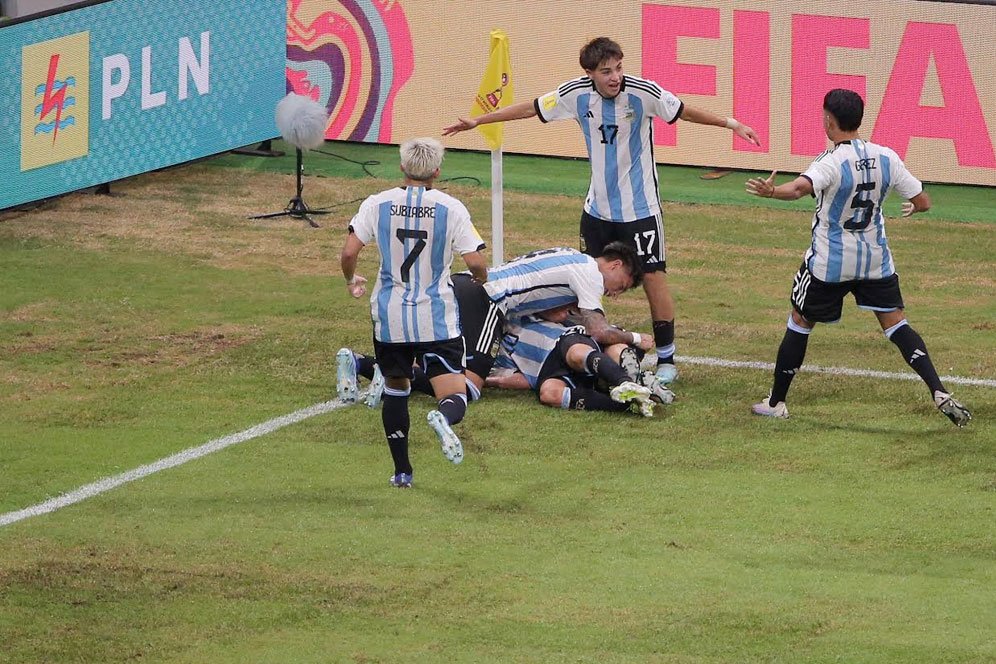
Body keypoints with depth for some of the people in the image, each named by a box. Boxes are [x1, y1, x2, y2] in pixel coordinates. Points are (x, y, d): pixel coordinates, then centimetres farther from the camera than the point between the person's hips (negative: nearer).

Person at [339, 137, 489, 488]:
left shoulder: (377, 205, -2)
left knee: (395, 389, 22)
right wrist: (481, 279, 15)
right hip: (437, 320, -2)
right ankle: (443, 418, -39)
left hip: (390, 317, 2)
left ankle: (402, 471, 20)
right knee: (454, 396, -3)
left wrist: (351, 281, 15)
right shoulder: (451, 208, -5)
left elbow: (349, 252, -7)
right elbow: (475, 262, -9)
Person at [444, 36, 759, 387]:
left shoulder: (643, 92, -17)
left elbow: (685, 111, -5)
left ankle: (666, 360, 5)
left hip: (640, 208, -4)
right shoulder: (576, 94, -8)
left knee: (653, 278, -5)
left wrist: (730, 123, -9)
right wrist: (476, 121, 7)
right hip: (598, 206, 4)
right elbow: (530, 108, 3)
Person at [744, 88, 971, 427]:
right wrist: (912, 208, 24)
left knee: (799, 323, 13)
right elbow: (923, 202, 2)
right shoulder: (886, 158, -4)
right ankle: (940, 393, -10)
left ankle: (776, 402, 19)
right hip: (875, 259, 4)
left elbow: (802, 186, -41)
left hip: (829, 262, -4)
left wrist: (771, 192, -55)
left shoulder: (831, 163, -18)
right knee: (896, 323, 7)